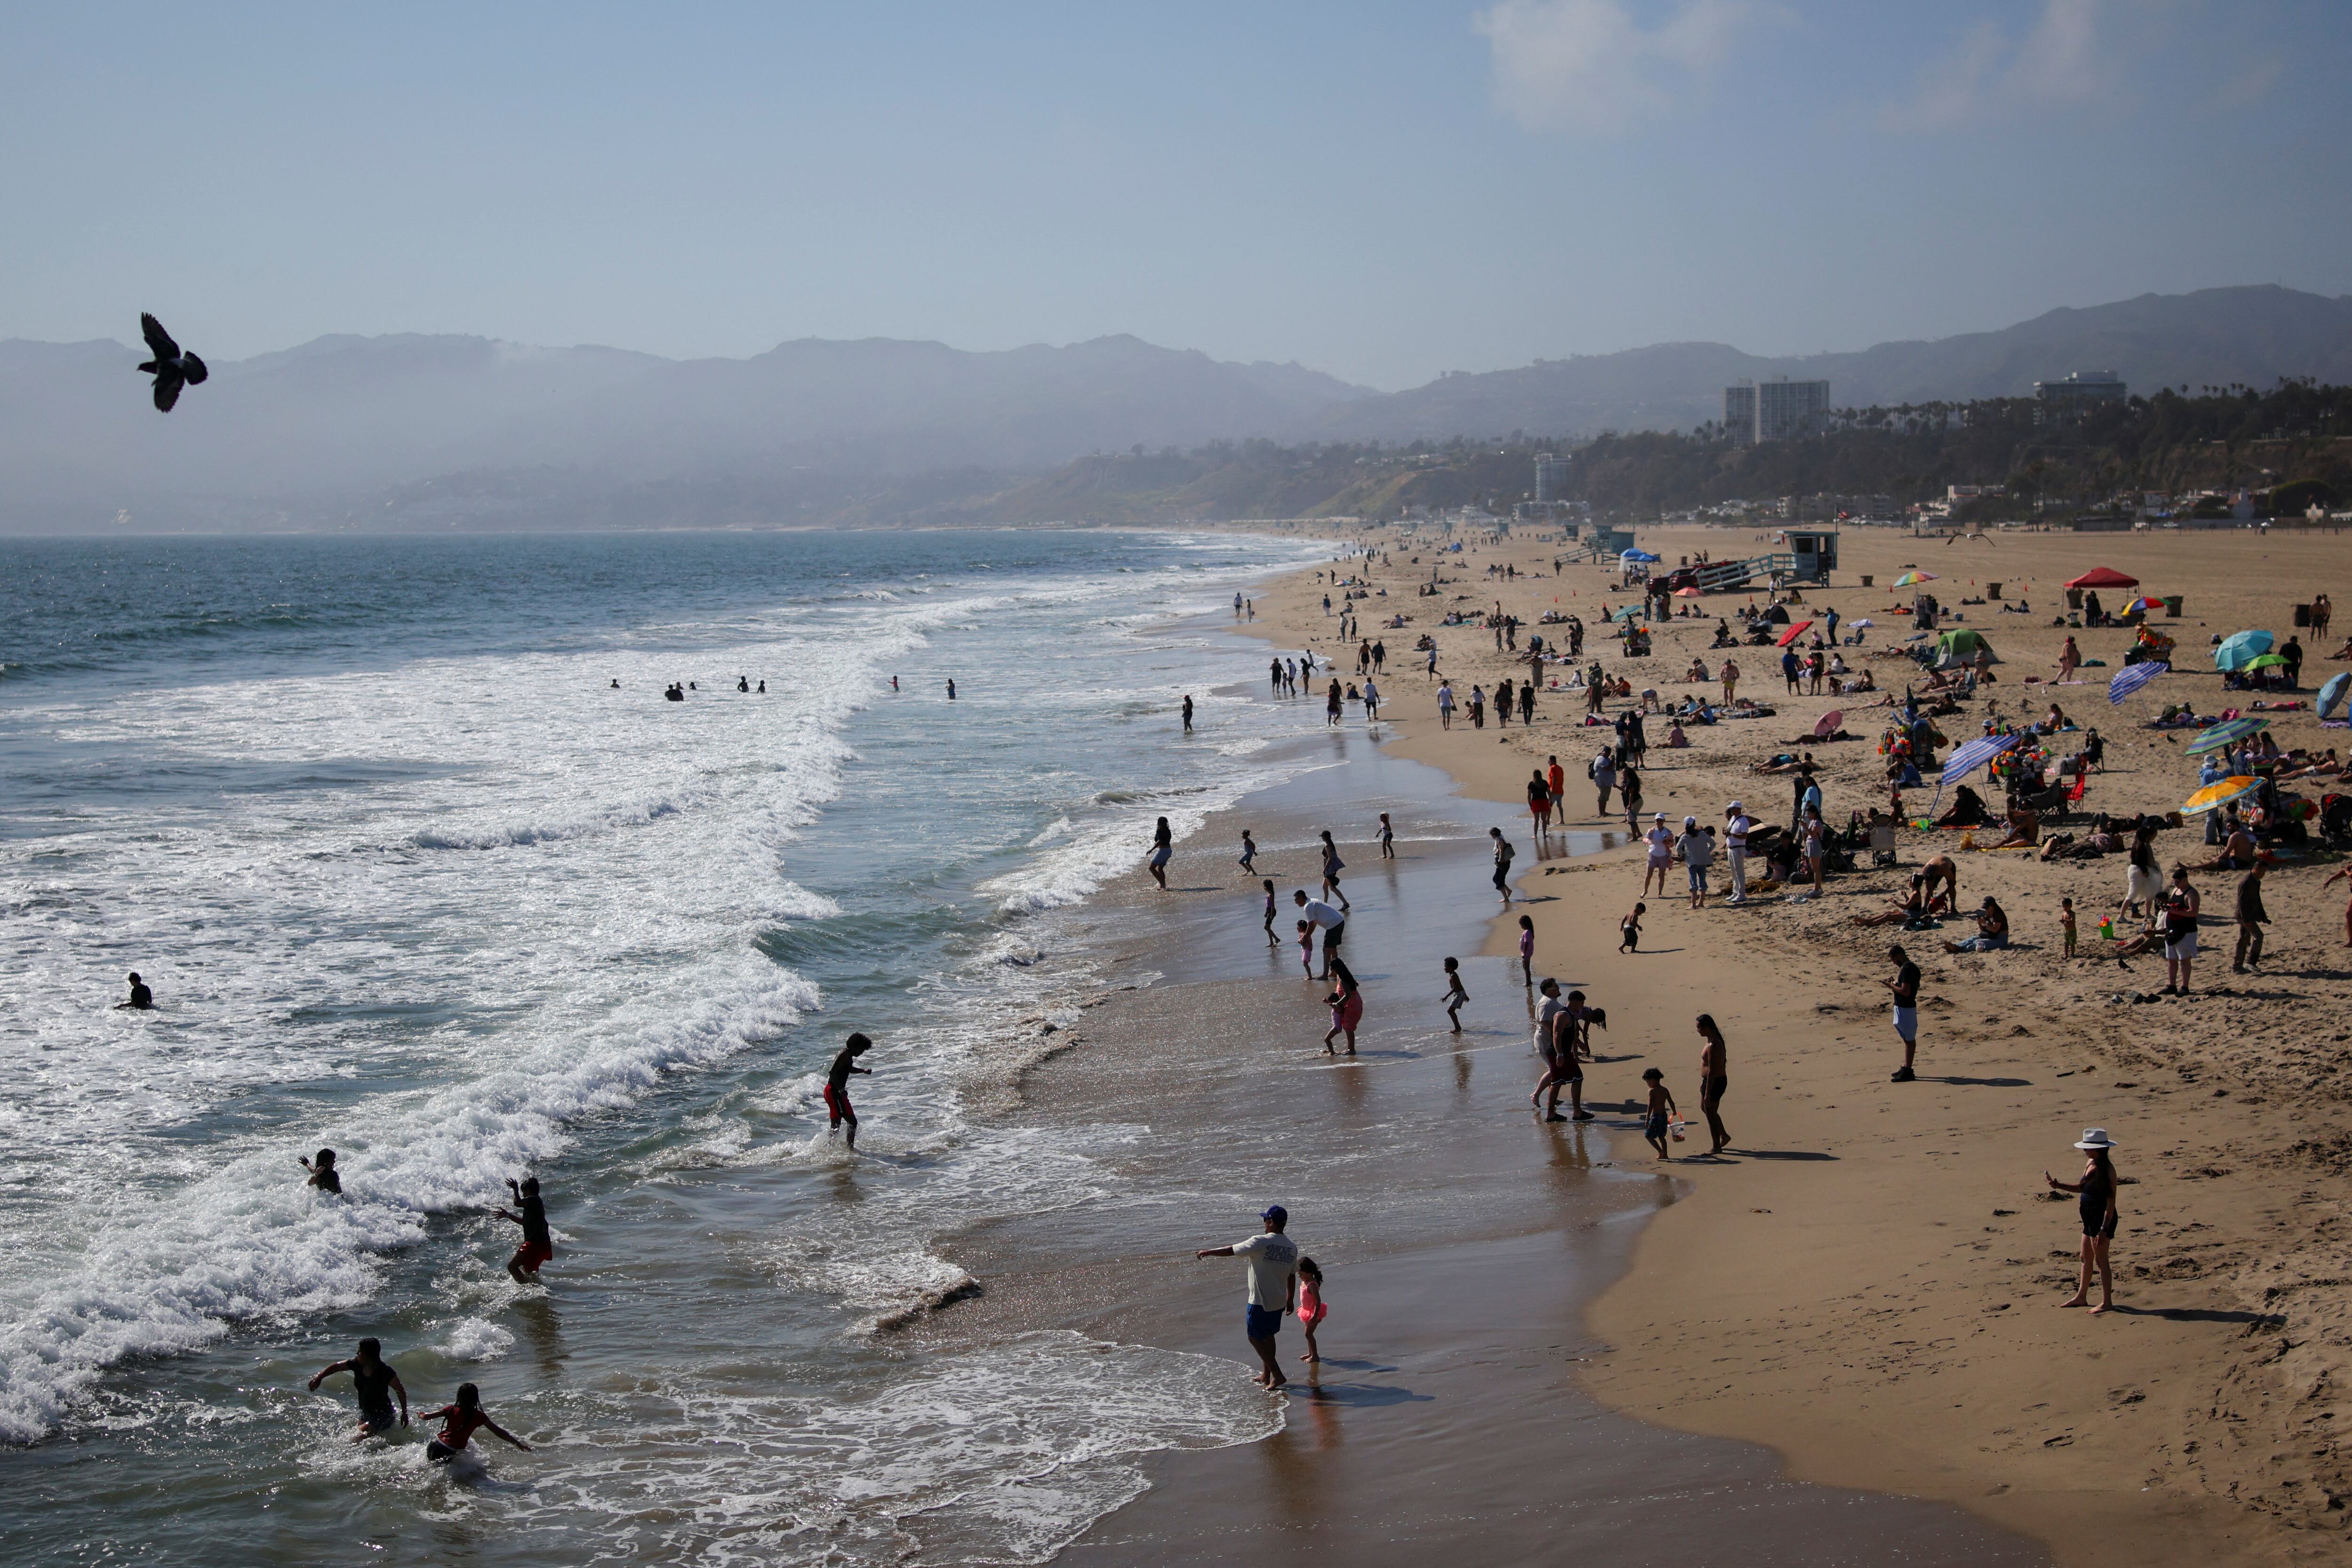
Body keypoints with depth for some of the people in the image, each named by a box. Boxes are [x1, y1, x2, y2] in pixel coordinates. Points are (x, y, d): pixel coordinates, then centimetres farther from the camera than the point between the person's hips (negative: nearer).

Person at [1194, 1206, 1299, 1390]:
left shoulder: (1261, 1243, -17)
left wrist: (1207, 1252, 4)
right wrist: (1290, 1300, 24)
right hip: (1279, 1302, 7)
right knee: (1268, 1336, 21)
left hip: (1260, 1302, -7)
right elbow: (1292, 1276, 12)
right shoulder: (1292, 1247, 3)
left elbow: (1231, 1251, -10)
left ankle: (1277, 1375, -4)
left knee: (1255, 1338, 2)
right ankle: (1267, 1375, 30)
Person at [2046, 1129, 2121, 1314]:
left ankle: (2107, 1302, 6)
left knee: (2101, 1260, -2)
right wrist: (2059, 1186, 7)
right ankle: (2081, 1297, 31)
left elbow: (2111, 1202, -20)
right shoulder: (2090, 1164, 7)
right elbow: (2081, 1187, 21)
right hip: (2090, 1219, 10)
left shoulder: (2107, 1170, -19)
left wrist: (2104, 1229, -23)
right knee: (2086, 1259, 19)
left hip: (2102, 1219, -10)